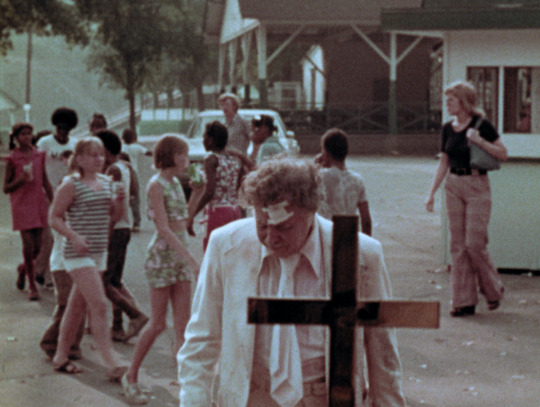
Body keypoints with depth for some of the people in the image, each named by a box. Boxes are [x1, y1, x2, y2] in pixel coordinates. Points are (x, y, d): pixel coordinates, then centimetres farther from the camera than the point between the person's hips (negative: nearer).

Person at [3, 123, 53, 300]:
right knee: (28, 245, -7)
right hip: (21, 204, -4)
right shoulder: (12, 159, -4)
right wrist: (20, 180, -19)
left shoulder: (39, 155, 8)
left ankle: (23, 268, 35)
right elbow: (6, 188, -1)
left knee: (37, 246, 3)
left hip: (39, 202, 4)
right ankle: (32, 287, 3)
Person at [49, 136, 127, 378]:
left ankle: (61, 357, 24)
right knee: (99, 305, -14)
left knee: (78, 305, 14)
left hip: (99, 251, 7)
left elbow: (114, 217, 16)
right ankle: (110, 363, -14)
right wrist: (74, 237, -22)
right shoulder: (71, 185, -9)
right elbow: (55, 217, -8)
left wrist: (120, 202, -5)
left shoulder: (106, 182, 11)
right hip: (78, 252, -7)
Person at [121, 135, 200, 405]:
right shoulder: (156, 185, -12)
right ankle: (131, 377, 13)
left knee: (182, 322, 3)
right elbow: (163, 229, -19)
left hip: (180, 253, 7)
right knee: (158, 323, -2)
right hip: (162, 254, -7)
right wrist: (191, 258, -25)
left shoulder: (175, 183, 13)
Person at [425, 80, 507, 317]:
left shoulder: (481, 125, -7)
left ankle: (494, 290, 15)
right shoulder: (447, 129, 8)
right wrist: (432, 193, 7)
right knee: (457, 245, 4)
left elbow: (503, 154, -7)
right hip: (453, 186, 5)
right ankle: (464, 301, 9)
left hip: (477, 186, -5)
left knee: (474, 243, -8)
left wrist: (479, 141, -19)